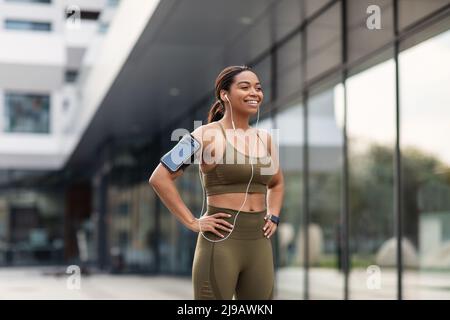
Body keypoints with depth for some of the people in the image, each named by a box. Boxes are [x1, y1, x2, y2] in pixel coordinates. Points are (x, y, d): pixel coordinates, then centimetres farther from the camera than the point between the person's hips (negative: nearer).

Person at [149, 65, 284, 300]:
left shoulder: (264, 139, 12)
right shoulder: (207, 135, -6)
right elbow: (159, 178, -11)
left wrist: (273, 216, 13)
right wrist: (192, 222, -12)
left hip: (259, 245, 6)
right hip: (220, 242, -6)